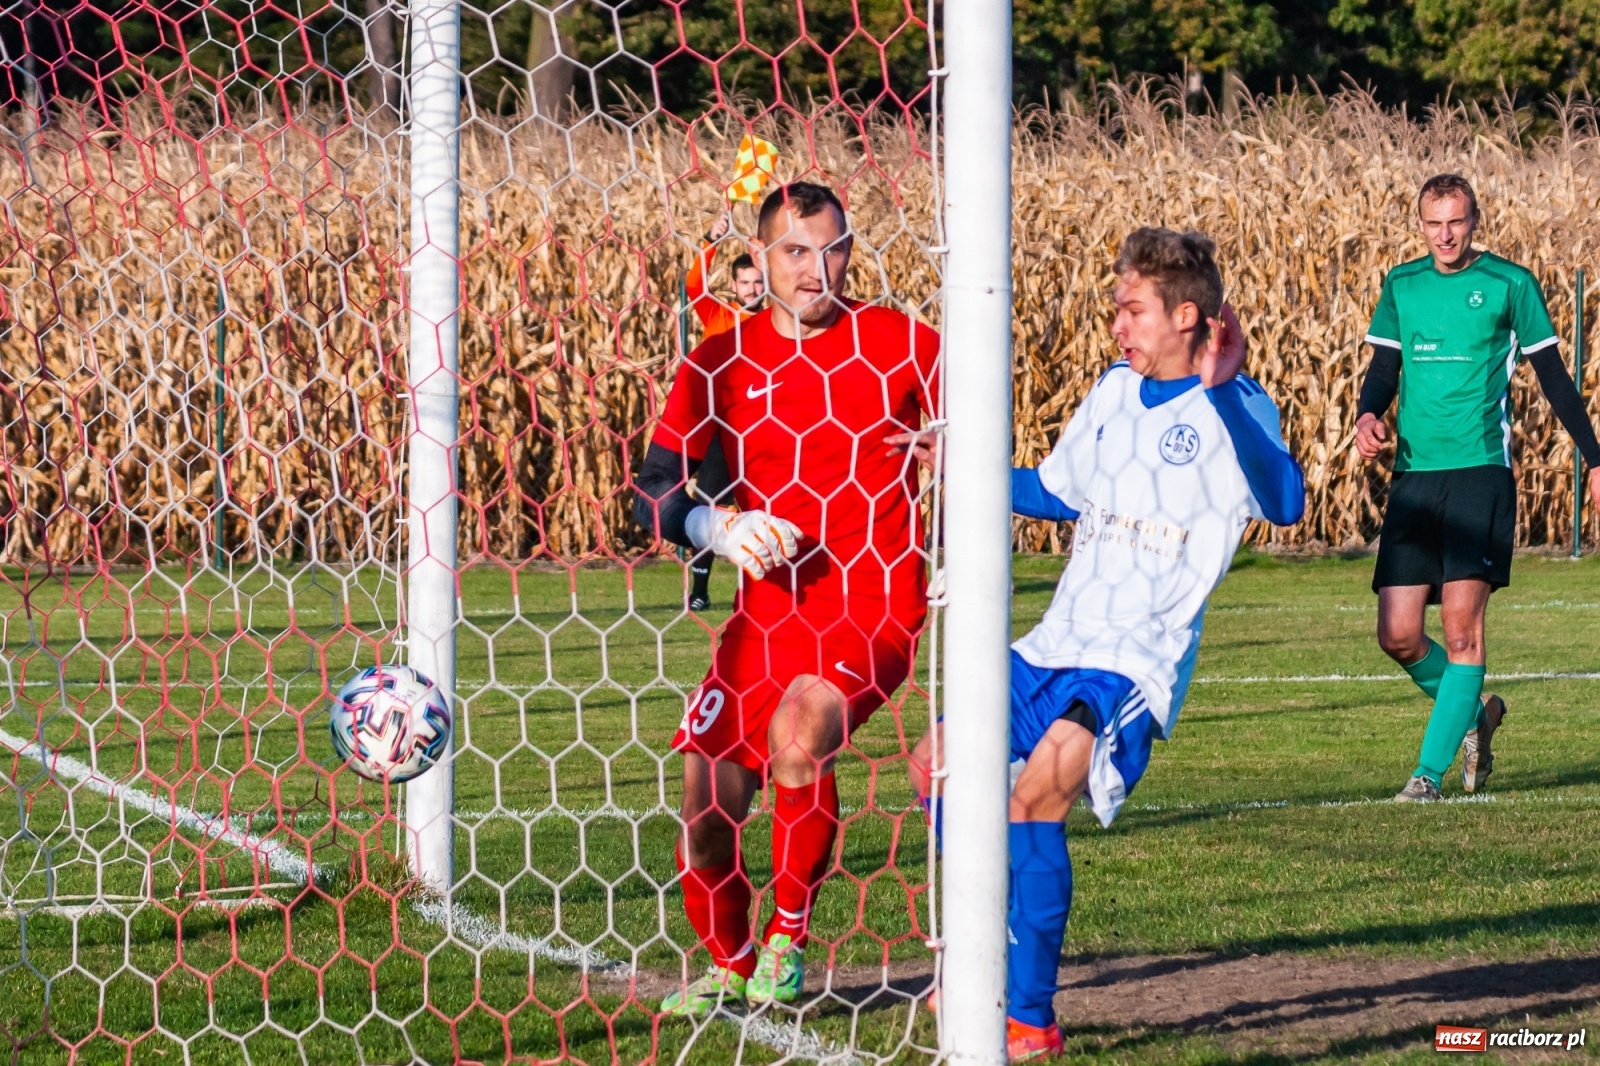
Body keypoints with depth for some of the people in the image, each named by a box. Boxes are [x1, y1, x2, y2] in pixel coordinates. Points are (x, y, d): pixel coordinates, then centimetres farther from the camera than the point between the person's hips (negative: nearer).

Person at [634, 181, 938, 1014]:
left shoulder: (900, 346, -3)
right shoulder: (720, 364, 2)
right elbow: (653, 496, 2)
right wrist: (718, 528, -15)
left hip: (871, 609, -3)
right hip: (766, 614, 3)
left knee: (798, 738, -31)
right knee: (708, 813, 2)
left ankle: (788, 938, -10)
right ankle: (729, 965, 31)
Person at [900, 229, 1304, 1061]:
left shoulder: (1233, 409, -9)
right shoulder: (1115, 393, 12)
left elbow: (1284, 505, -28)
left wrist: (1221, 390, -36)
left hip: (1139, 661, -8)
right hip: (1056, 645, 8)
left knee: (1035, 794, -26)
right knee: (938, 765, 11)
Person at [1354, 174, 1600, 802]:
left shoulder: (1510, 285, 1)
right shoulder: (1401, 285, 12)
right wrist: (1367, 418, -5)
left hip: (1481, 472, -4)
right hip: (1412, 475, 4)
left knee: (1461, 624, -13)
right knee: (1397, 635, -2)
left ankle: (1430, 772, -12)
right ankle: (1473, 714, 25)